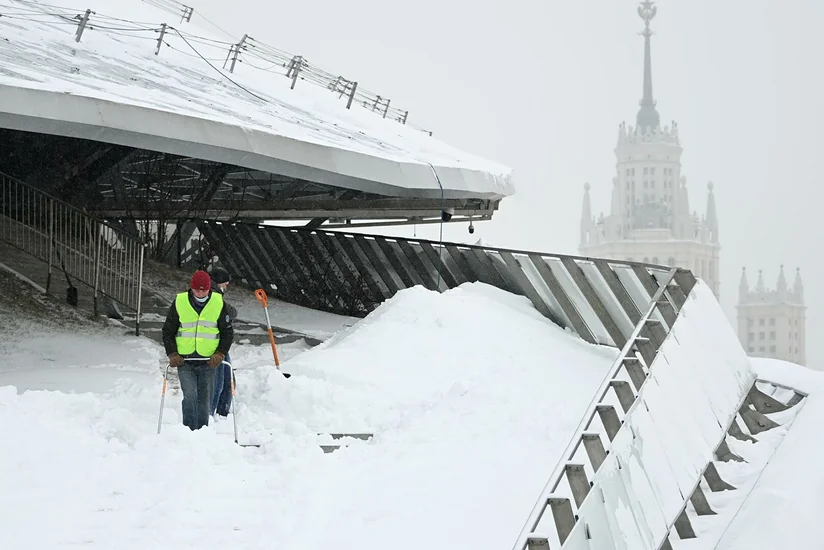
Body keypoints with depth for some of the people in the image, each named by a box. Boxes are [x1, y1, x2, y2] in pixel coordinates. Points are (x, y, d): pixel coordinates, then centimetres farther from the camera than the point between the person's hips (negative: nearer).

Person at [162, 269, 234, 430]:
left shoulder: (218, 303, 1)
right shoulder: (179, 302, -1)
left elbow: (228, 332, 8)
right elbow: (168, 331, 8)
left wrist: (220, 353, -5)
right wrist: (172, 354, -4)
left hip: (208, 361, 1)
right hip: (185, 361, -1)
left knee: (205, 401, 5)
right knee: (190, 396, -15)